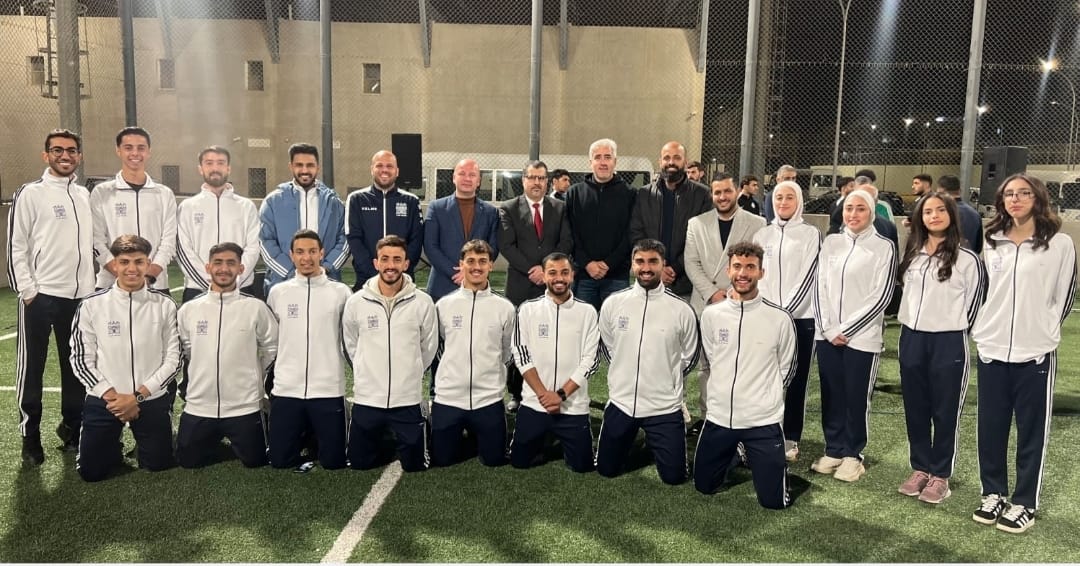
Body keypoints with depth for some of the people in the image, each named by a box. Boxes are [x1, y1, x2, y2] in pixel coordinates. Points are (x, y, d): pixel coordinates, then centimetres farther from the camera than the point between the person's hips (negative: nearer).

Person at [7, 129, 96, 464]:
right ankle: (30, 437, 13)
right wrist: (27, 290, -10)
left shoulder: (85, 195, 12)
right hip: (40, 295, -4)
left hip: (80, 294, 5)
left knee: (76, 365, 10)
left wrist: (91, 283, 9)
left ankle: (72, 427, 23)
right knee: (32, 368, 2)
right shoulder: (30, 194, -3)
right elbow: (16, 247, -5)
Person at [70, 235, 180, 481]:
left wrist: (137, 396, -12)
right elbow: (81, 359, -2)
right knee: (91, 472, 3)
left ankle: (143, 447, 39)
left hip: (152, 400, 0)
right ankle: (113, 447, 35)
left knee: (160, 467, 6)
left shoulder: (164, 304, -6)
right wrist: (111, 396, -11)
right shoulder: (91, 305, -6)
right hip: (103, 400, 0)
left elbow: (173, 359, -5)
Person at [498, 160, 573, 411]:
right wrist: (531, 269, -11)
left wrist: (546, 268, -9)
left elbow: (566, 242, 3)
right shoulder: (508, 209, 6)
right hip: (520, 285, -1)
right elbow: (507, 245, -3)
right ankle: (516, 394, 11)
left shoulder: (560, 208, 11)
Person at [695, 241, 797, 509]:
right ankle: (735, 455, 41)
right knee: (704, 486, 13)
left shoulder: (780, 318, -9)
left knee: (773, 500, 1)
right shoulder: (711, 315, -2)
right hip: (719, 417, 3)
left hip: (764, 421, -2)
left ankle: (757, 459, 31)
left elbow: (786, 369, 4)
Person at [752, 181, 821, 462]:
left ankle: (790, 438, 14)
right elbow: (756, 274, 7)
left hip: (800, 317, -2)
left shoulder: (811, 234, 1)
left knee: (796, 378, 4)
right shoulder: (762, 235, 10)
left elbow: (807, 276, -6)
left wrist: (785, 311, -13)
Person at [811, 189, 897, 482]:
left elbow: (881, 296, -8)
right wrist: (828, 328, -4)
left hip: (861, 336, -3)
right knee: (831, 396, 9)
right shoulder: (831, 242, 9)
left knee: (856, 398, 4)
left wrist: (847, 330, -10)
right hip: (827, 334, 4)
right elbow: (820, 286, 6)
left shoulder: (883, 247, -2)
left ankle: (852, 454, 18)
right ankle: (833, 450, 23)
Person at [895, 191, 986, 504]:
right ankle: (920, 468, 25)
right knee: (915, 408, 12)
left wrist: (954, 333, 1)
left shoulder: (967, 259, -8)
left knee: (945, 410, 5)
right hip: (912, 338, 5)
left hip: (948, 342, -5)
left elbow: (973, 304, -4)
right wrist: (911, 330, 14)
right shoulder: (912, 255, 9)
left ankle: (940, 475, 16)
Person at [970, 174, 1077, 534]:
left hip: (1035, 352, -4)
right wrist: (982, 327, 11)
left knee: (1031, 431, 5)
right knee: (990, 427, 10)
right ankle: (993, 493, 25)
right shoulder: (992, 243, 8)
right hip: (991, 348, 4)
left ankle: (1025, 502, 17)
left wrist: (1042, 330, 4)